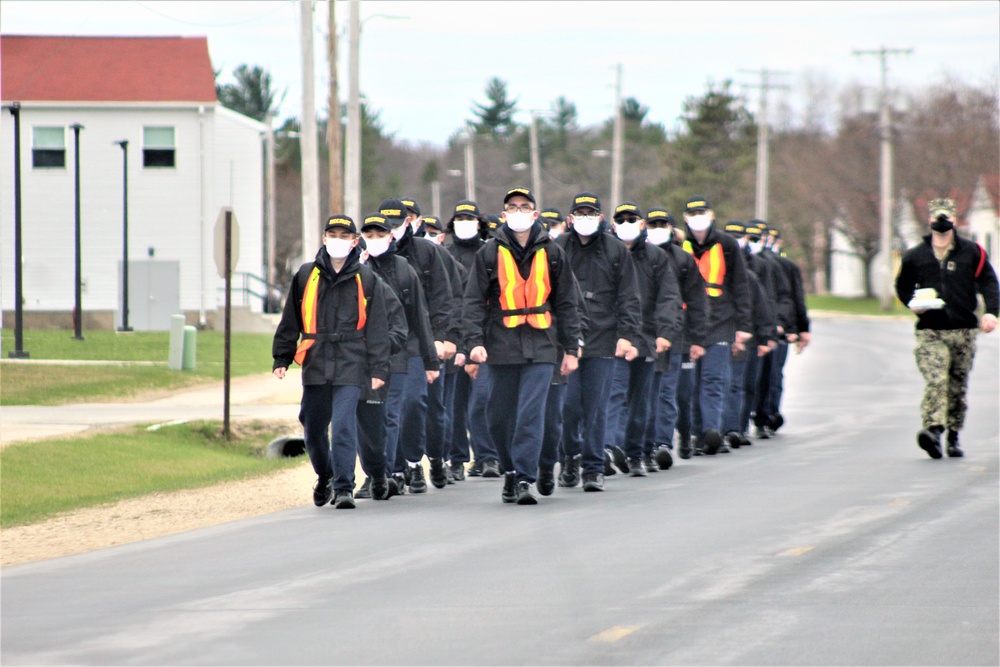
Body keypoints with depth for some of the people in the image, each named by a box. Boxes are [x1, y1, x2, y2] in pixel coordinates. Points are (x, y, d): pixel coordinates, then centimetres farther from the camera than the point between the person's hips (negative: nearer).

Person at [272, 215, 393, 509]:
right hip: (315, 365, 3)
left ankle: (344, 487, -10)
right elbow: (290, 321, 15)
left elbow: (378, 327, 5)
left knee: (343, 426, -14)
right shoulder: (306, 276, 8)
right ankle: (325, 476, 35)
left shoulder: (367, 280, 4)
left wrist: (378, 368, 0)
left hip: (350, 366, -3)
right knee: (314, 429, 10)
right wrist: (281, 358, 13)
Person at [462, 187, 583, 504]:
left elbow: (566, 303, 12)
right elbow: (474, 301, 3)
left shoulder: (551, 253, 9)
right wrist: (475, 341, -10)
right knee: (502, 416, 7)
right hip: (502, 345, 1)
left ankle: (524, 478, -13)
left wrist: (571, 349, 8)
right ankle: (511, 472, 24)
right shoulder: (489, 253, 6)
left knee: (531, 413, -12)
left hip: (540, 346, -1)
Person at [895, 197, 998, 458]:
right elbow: (902, 286, 20)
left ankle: (954, 435, 18)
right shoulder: (915, 256, 8)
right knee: (935, 380, -20)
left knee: (958, 386, 7)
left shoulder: (972, 252, 7)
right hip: (930, 331, -2)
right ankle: (933, 429, -32)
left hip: (963, 329, 2)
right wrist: (913, 304, -1)